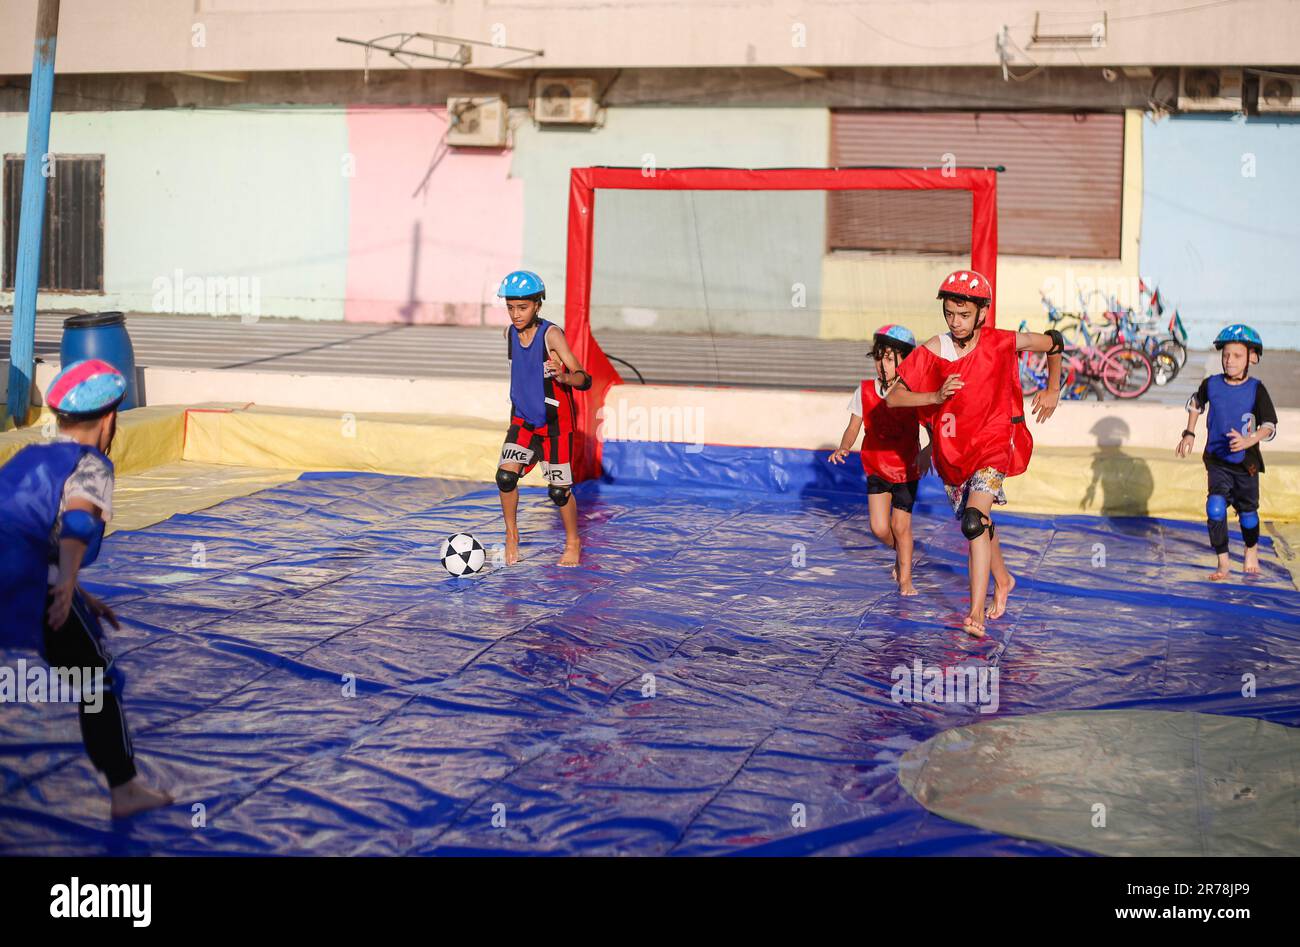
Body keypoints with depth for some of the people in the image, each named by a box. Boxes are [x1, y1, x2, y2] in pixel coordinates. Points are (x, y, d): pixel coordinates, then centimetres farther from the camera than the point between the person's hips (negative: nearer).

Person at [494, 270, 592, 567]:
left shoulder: (551, 334, -19)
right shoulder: (511, 332, 0)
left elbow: (584, 379, -26)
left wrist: (563, 377, -46)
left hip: (555, 423, -5)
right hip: (523, 419, 5)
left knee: (559, 490, 0)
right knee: (505, 475, -12)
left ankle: (573, 543, 23)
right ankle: (512, 536, 7)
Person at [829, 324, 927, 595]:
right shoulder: (865, 391, -6)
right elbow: (853, 427, -3)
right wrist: (843, 448, -22)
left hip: (906, 469, -2)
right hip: (877, 468, 2)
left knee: (901, 525, 2)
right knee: (879, 528, -4)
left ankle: (905, 578, 23)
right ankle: (901, 554, 31)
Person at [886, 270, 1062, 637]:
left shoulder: (1002, 343, -14)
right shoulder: (933, 351, -11)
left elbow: (1054, 342, 5)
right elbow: (893, 398, -11)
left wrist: (1052, 390, 13)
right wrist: (936, 397, -25)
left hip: (992, 444, -3)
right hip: (952, 451, 4)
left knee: (974, 520, -22)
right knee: (976, 522, 19)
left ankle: (976, 612, -22)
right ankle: (1003, 580, 46)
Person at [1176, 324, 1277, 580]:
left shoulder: (1256, 390, -13)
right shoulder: (1211, 384, -5)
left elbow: (1270, 426, -17)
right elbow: (1195, 404, 17)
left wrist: (1249, 440, -34)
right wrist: (1189, 433, 11)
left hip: (1246, 463, -1)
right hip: (1217, 460, 1)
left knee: (1247, 510, 14)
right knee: (1215, 508, -14)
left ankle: (1251, 549, 42)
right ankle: (1222, 562, -6)